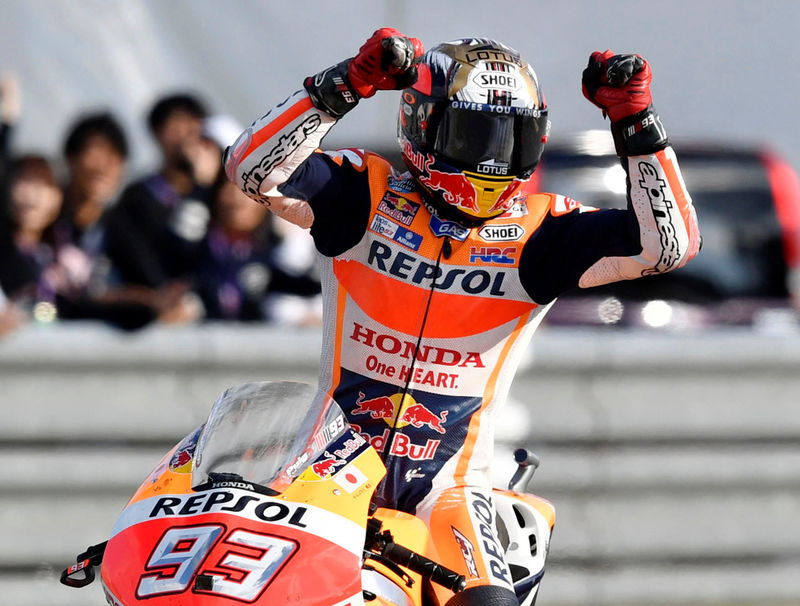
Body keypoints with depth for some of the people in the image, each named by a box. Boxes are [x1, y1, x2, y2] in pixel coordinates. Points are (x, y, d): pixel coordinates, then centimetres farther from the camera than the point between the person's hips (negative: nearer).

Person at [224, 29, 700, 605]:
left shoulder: (537, 231, 2)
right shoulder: (369, 196, -1)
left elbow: (669, 243, -5)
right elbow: (252, 167, -14)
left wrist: (636, 122, -14)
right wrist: (348, 83, -23)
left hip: (450, 476, 0)